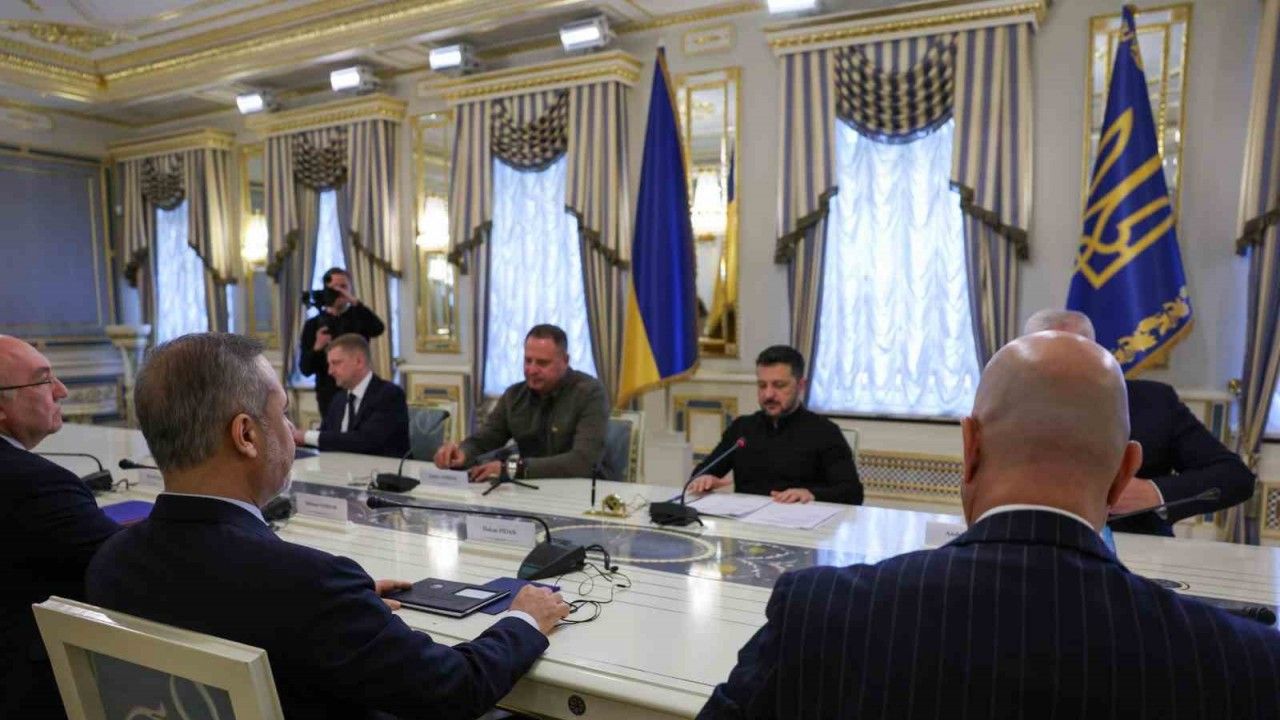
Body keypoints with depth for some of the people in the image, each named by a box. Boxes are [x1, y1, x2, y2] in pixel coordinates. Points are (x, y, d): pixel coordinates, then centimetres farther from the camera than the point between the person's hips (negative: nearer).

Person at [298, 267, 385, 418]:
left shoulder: (360, 317, 8)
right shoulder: (313, 324, 5)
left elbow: (378, 329, -16)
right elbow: (305, 369, 0)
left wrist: (354, 302, -22)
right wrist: (316, 348, -19)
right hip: (329, 394, 0)